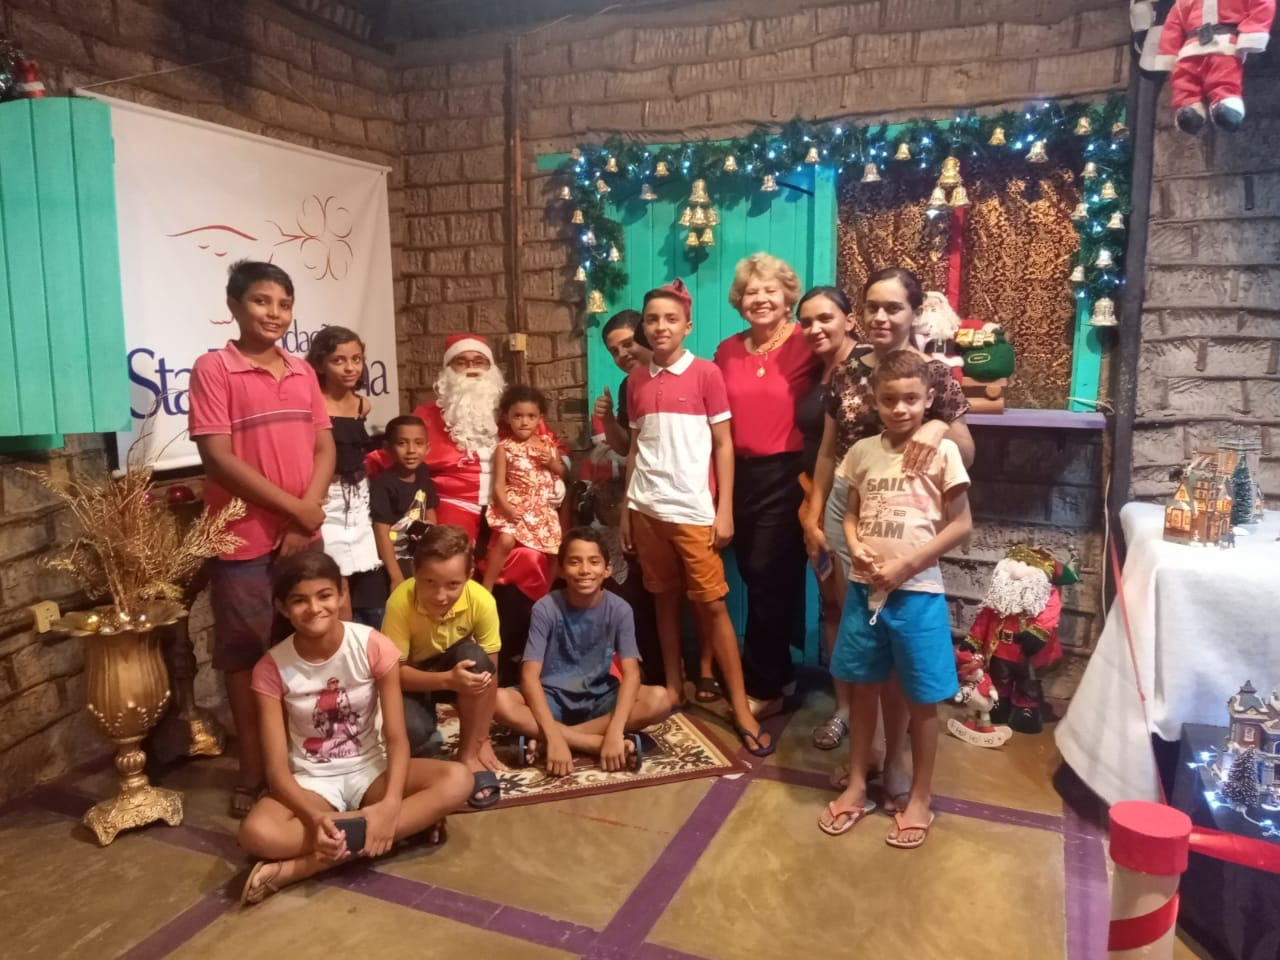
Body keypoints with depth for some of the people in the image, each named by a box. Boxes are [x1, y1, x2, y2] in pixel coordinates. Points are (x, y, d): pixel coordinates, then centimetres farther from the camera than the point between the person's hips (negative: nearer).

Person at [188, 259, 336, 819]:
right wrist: (294, 508, -12)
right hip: (244, 539, -5)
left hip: (304, 537, 5)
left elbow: (324, 448, 7)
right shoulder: (213, 368, -6)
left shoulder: (302, 372, 10)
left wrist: (306, 517, -8)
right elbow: (218, 457, -13)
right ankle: (252, 771, 20)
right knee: (245, 655, 7)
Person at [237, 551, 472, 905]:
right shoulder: (272, 668, -11)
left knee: (457, 780, -28)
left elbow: (396, 737, -13)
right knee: (257, 833, -34)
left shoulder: (373, 646, -12)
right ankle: (411, 824, -25)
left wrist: (390, 805, -31)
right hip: (311, 782, -1)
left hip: (371, 770, 2)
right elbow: (277, 767, -12)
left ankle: (301, 866, -27)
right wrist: (317, 817, -31)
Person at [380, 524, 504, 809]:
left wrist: (482, 739, -21)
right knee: (410, 731, -32)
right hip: (411, 678, -1)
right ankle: (429, 740, 7)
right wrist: (447, 680, -41)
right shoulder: (400, 601, -32)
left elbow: (489, 668, -18)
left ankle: (469, 754, -17)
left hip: (460, 668, 2)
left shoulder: (481, 601, -28)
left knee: (474, 656, -34)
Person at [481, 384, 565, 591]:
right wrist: (506, 507, -23)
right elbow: (499, 484, -7)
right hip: (515, 505, -4)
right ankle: (486, 590, -13)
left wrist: (552, 463, -5)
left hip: (543, 508, 4)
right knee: (505, 540, -26)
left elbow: (562, 473, 17)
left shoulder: (548, 445, 7)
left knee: (556, 549, 1)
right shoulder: (504, 448, -4)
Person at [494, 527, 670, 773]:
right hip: (552, 699, -1)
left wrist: (615, 732, -33)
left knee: (658, 700, -27)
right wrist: (553, 737, -33)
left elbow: (631, 673, -18)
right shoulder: (546, 608, -14)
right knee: (500, 701, -31)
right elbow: (530, 675, -20)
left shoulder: (619, 609, -11)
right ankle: (597, 744, -27)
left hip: (598, 699, 2)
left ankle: (542, 741, -24)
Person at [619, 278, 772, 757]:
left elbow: (723, 445, -4)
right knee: (664, 600, 12)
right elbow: (635, 448, 13)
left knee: (712, 605, -2)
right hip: (647, 509, 4)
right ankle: (673, 689, 25)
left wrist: (725, 510, -8)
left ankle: (741, 708, 6)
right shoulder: (637, 381, 9)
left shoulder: (706, 373, -3)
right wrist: (625, 508, 11)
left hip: (693, 509, -4)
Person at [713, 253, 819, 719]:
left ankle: (762, 686, 16)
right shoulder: (727, 351, 7)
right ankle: (779, 675, 32)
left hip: (786, 474, -6)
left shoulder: (806, 345, -8)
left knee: (770, 578, 0)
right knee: (755, 577, 14)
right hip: (740, 475, 6)